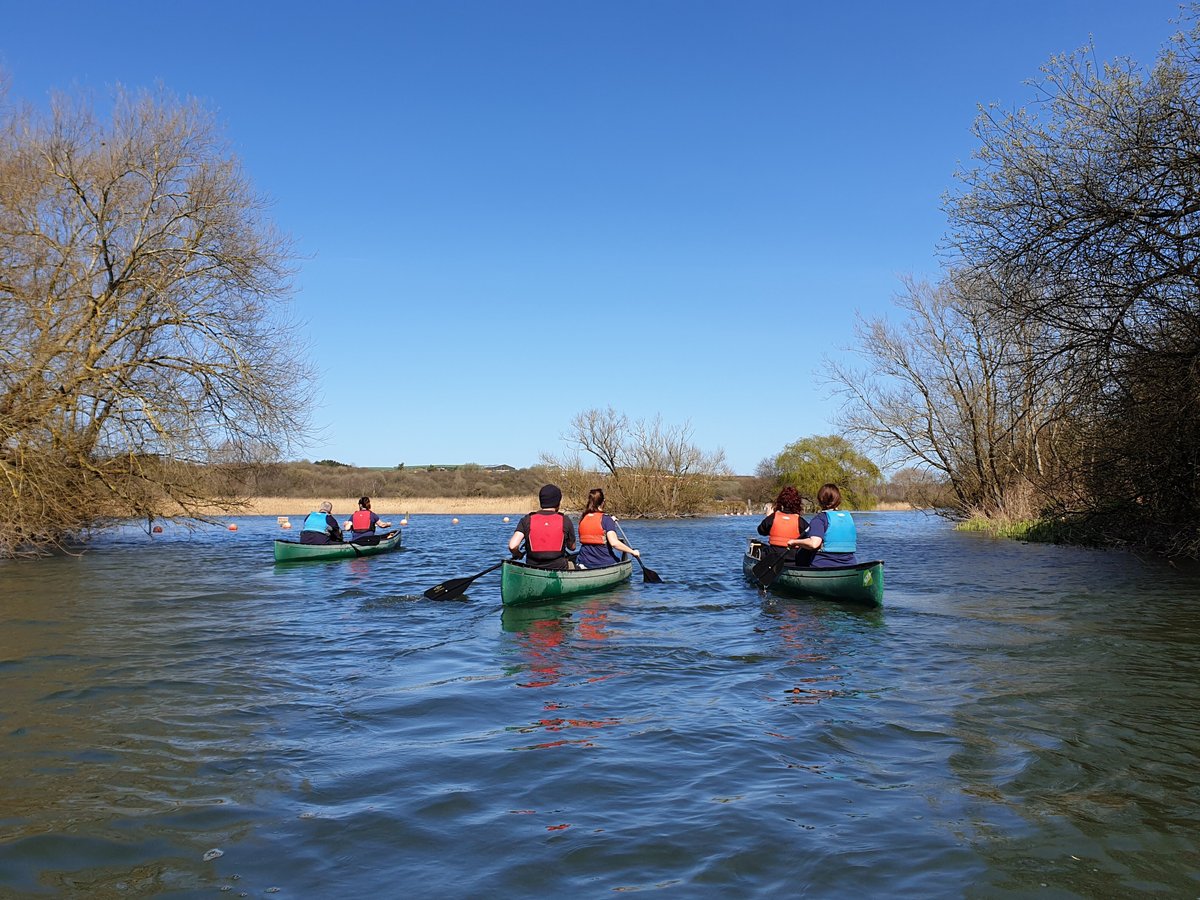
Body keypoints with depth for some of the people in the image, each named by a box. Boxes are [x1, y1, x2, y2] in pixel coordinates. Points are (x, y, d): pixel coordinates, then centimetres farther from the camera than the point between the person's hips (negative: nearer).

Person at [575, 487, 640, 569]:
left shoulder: (582, 519, 4)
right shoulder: (606, 519, -12)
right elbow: (614, 543, -22)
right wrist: (632, 552, -11)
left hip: (585, 564, 5)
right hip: (605, 564, -5)